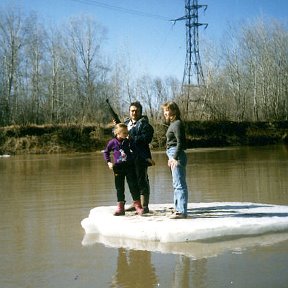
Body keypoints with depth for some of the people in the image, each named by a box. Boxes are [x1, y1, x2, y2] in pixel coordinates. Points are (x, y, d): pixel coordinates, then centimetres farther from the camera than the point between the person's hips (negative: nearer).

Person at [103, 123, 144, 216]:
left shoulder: (127, 141, 1)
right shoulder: (113, 142, -4)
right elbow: (106, 152, 10)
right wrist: (109, 162, -1)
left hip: (129, 166, 1)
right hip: (118, 167, -1)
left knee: (133, 186, 0)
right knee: (119, 188, 6)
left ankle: (138, 205, 6)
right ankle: (120, 207, 14)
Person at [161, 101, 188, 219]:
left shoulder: (177, 124, -11)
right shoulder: (172, 124, 17)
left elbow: (180, 142, -18)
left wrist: (175, 158, -21)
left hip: (177, 156, -11)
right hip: (173, 156, 11)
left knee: (179, 184, -9)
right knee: (177, 185, 14)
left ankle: (181, 211, -8)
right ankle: (179, 209, 22)